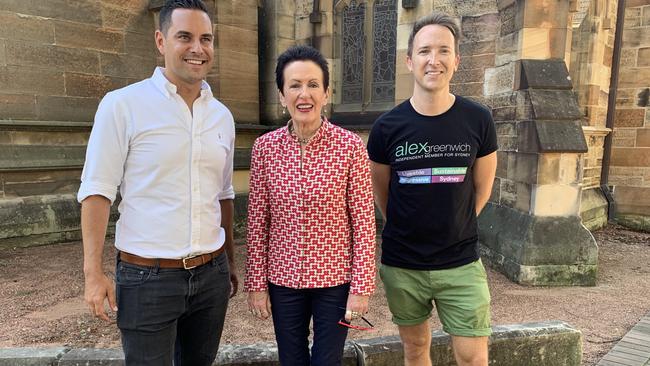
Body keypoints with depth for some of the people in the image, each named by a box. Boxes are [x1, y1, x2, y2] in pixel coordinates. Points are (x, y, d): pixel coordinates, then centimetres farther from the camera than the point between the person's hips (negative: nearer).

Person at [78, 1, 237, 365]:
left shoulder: (222, 115, 7)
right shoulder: (122, 105, -7)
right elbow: (97, 190, -8)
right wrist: (94, 272, -12)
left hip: (211, 275, 5)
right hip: (146, 277, -4)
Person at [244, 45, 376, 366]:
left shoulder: (350, 146, -12)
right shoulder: (265, 147, -6)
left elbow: (363, 222, -9)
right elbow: (257, 222, -1)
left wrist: (361, 287, -8)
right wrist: (256, 283, 1)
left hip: (336, 279, -2)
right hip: (283, 279, 2)